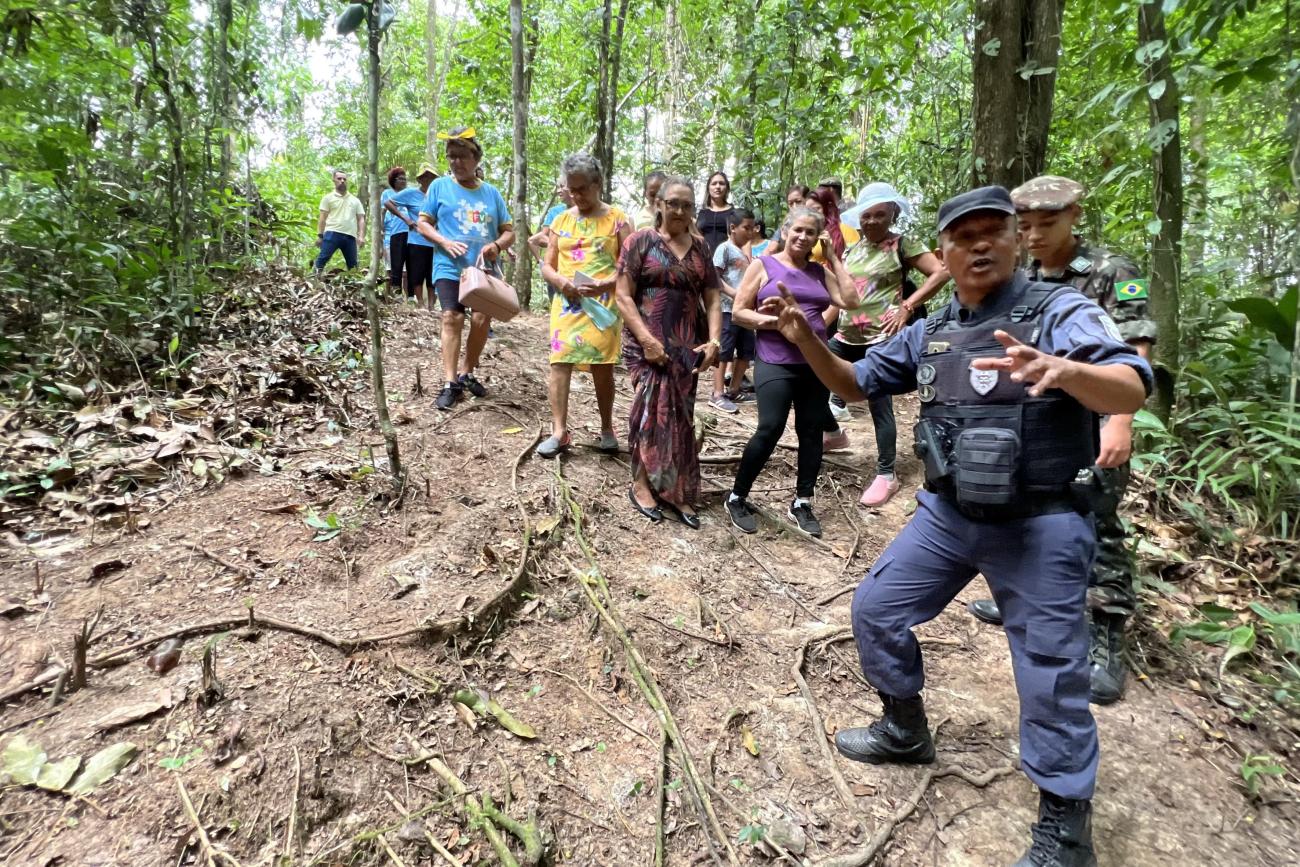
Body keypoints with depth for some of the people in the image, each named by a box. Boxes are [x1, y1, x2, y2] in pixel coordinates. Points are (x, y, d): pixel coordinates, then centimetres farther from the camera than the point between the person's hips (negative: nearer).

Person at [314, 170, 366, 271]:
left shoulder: (355, 200, 19)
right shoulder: (328, 197, 12)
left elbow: (361, 219, 13)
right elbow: (322, 218, 7)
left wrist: (361, 236, -1)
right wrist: (319, 235, -3)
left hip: (350, 236, 3)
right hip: (332, 233, -2)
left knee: (353, 264, 3)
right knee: (322, 259, -12)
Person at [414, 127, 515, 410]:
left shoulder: (491, 192, 10)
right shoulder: (439, 186, 4)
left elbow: (509, 230, 11)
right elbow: (423, 223, 4)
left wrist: (497, 245, -11)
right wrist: (445, 242, -14)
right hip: (450, 267, -3)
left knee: (482, 321, 4)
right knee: (452, 318, -16)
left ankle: (466, 373, 22)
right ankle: (451, 383, -15)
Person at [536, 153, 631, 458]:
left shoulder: (617, 219, 3)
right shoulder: (561, 221, 12)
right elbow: (546, 266, 14)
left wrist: (605, 284, -19)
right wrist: (559, 280, -9)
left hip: (603, 304, -3)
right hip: (566, 303, 3)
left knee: (603, 367, 3)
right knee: (559, 363, -6)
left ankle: (607, 428, 19)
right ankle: (559, 431, -1)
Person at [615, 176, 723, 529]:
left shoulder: (700, 247, 13)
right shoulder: (641, 241, 1)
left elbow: (712, 299, 11)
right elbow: (623, 296, -6)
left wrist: (714, 341, -5)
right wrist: (647, 339, -16)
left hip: (688, 344, 4)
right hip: (648, 342, -4)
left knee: (679, 414, 6)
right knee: (653, 408, -11)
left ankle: (677, 490, 15)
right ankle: (642, 483, 5)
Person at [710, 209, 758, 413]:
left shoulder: (744, 252, 21)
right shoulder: (724, 248, -5)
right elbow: (715, 276, -13)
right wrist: (732, 293, -24)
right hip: (728, 308, -9)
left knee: (747, 351, 11)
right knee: (724, 351, -7)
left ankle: (736, 391, 22)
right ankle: (718, 395, -4)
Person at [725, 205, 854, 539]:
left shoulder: (819, 271, 13)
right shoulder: (763, 265, 2)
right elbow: (738, 312, -2)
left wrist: (834, 257, 5)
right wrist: (775, 322, -16)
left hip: (816, 363, 5)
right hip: (776, 363, -5)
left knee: (811, 430, 7)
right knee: (770, 430, -12)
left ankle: (802, 502, 20)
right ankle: (737, 497, 6)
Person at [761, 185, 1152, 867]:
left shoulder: (1059, 312, -10)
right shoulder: (930, 333, 7)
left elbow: (1131, 390, -23)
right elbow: (855, 383, 12)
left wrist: (1061, 369, -45)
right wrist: (807, 339, -5)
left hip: (1040, 527, -5)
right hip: (946, 513, 6)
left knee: (1051, 679, 3)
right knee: (876, 611, 11)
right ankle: (906, 730, 35)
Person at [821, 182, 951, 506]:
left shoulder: (902, 245, -2)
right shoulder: (852, 250, 13)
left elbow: (941, 273, -10)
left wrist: (907, 307, -13)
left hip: (880, 339, -6)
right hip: (846, 337, 6)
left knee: (880, 406, -3)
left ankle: (886, 476, 10)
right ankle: (833, 432, 32)